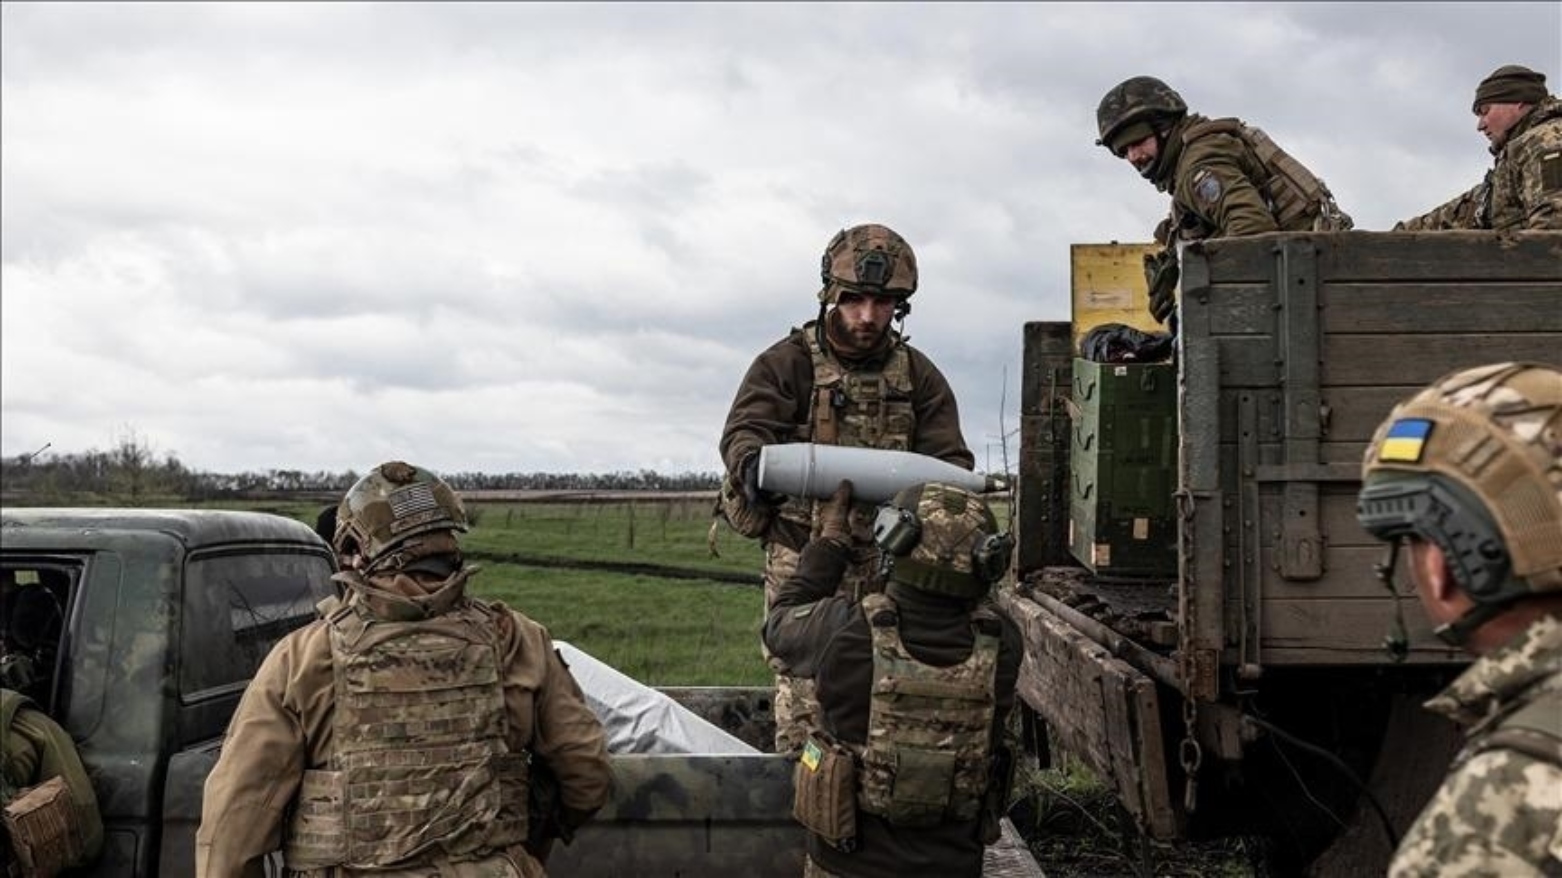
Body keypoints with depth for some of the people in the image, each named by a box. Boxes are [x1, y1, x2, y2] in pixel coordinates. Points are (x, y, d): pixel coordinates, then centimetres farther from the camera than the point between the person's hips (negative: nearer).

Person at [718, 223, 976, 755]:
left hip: (889, 562, 3)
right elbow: (744, 427, -13)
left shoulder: (918, 375, 11)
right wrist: (752, 462, -38)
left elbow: (949, 455, 5)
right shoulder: (786, 363, 1)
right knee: (803, 706, -4)